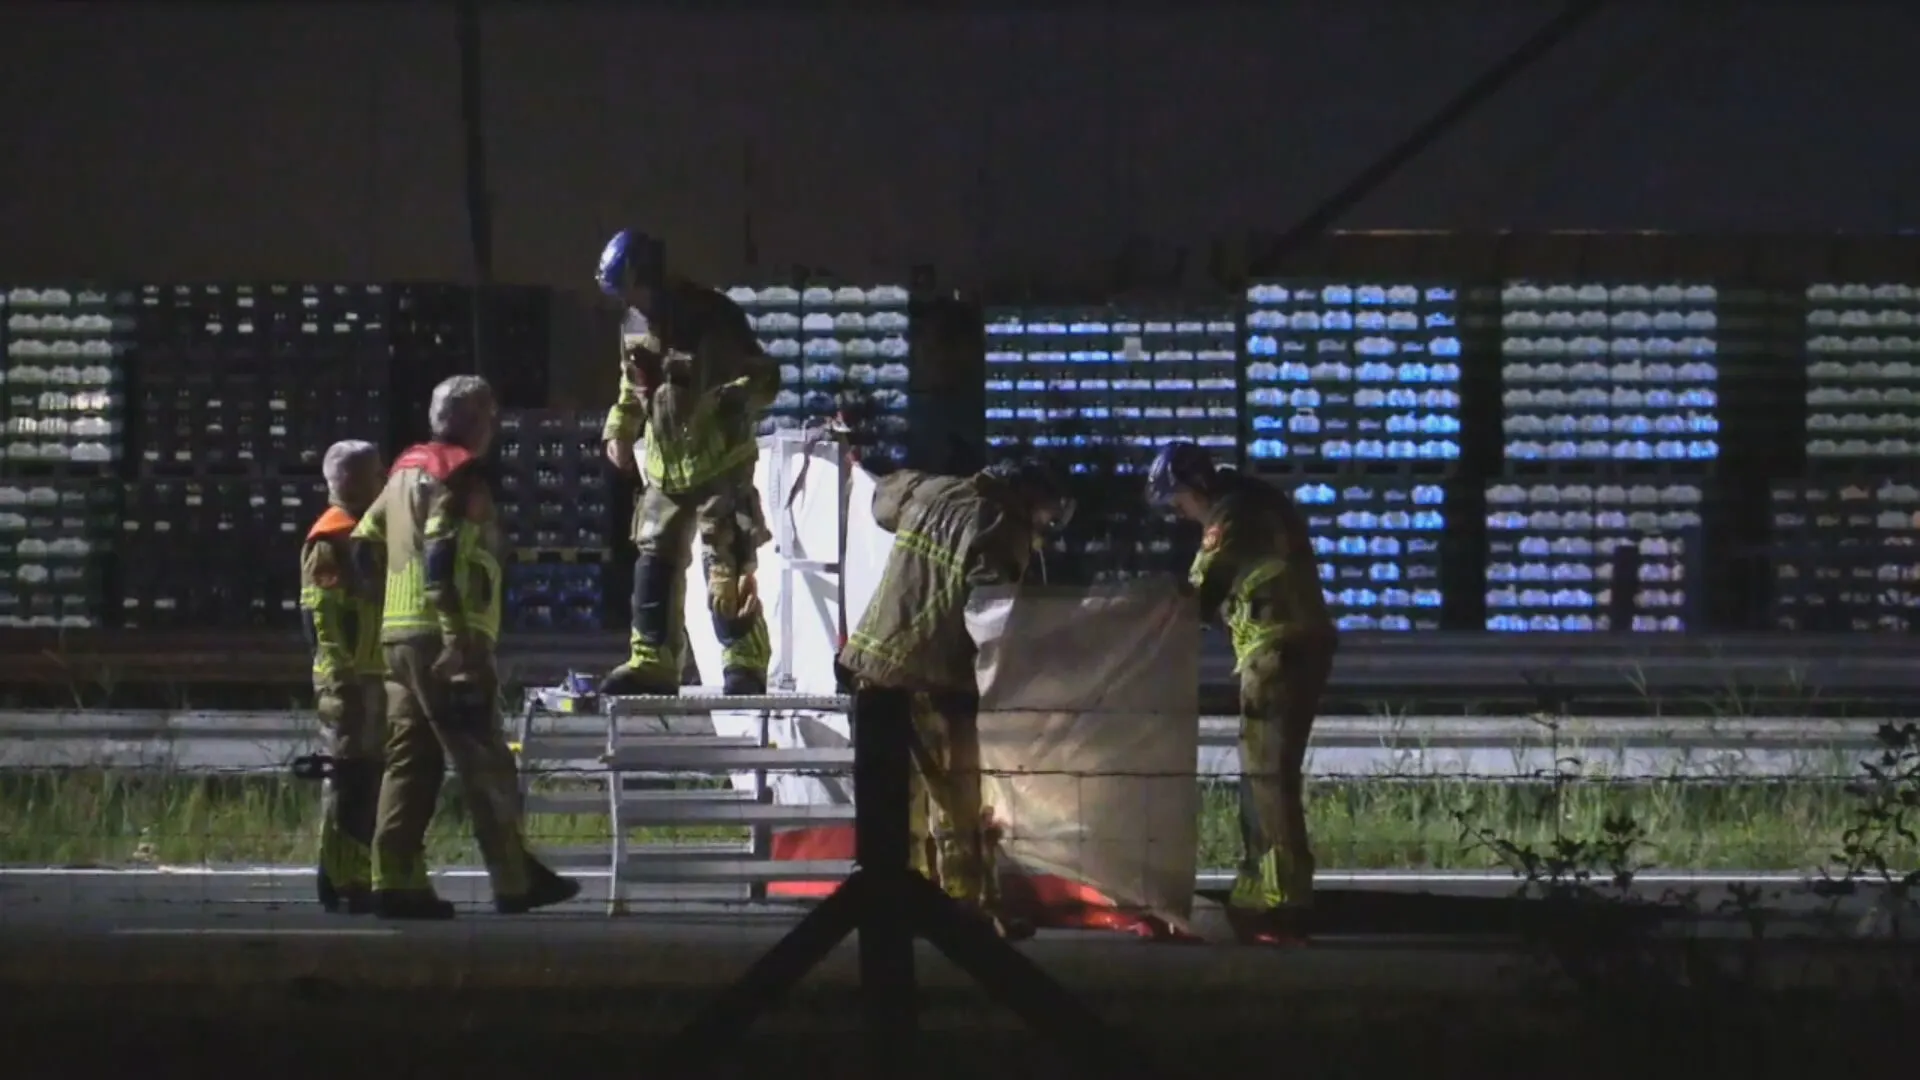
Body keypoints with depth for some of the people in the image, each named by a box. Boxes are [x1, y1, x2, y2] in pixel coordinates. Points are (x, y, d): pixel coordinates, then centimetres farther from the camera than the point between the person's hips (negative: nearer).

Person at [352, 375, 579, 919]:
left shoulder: (406, 472, 20)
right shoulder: (460, 479, -8)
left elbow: (364, 538, 23)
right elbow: (441, 557, -19)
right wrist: (458, 641, -23)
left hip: (400, 638, 9)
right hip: (446, 639, -9)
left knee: (411, 760, 6)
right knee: (485, 763, -4)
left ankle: (397, 879, 0)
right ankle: (515, 880, -2)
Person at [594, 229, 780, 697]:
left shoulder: (714, 317, -14)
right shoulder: (635, 325, 7)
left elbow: (764, 379, -11)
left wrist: (733, 400, -28)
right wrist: (619, 430, 9)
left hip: (720, 465, -7)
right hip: (665, 466, 7)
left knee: (728, 568, -12)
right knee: (655, 565, 6)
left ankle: (745, 667, -9)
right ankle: (652, 664, 12)